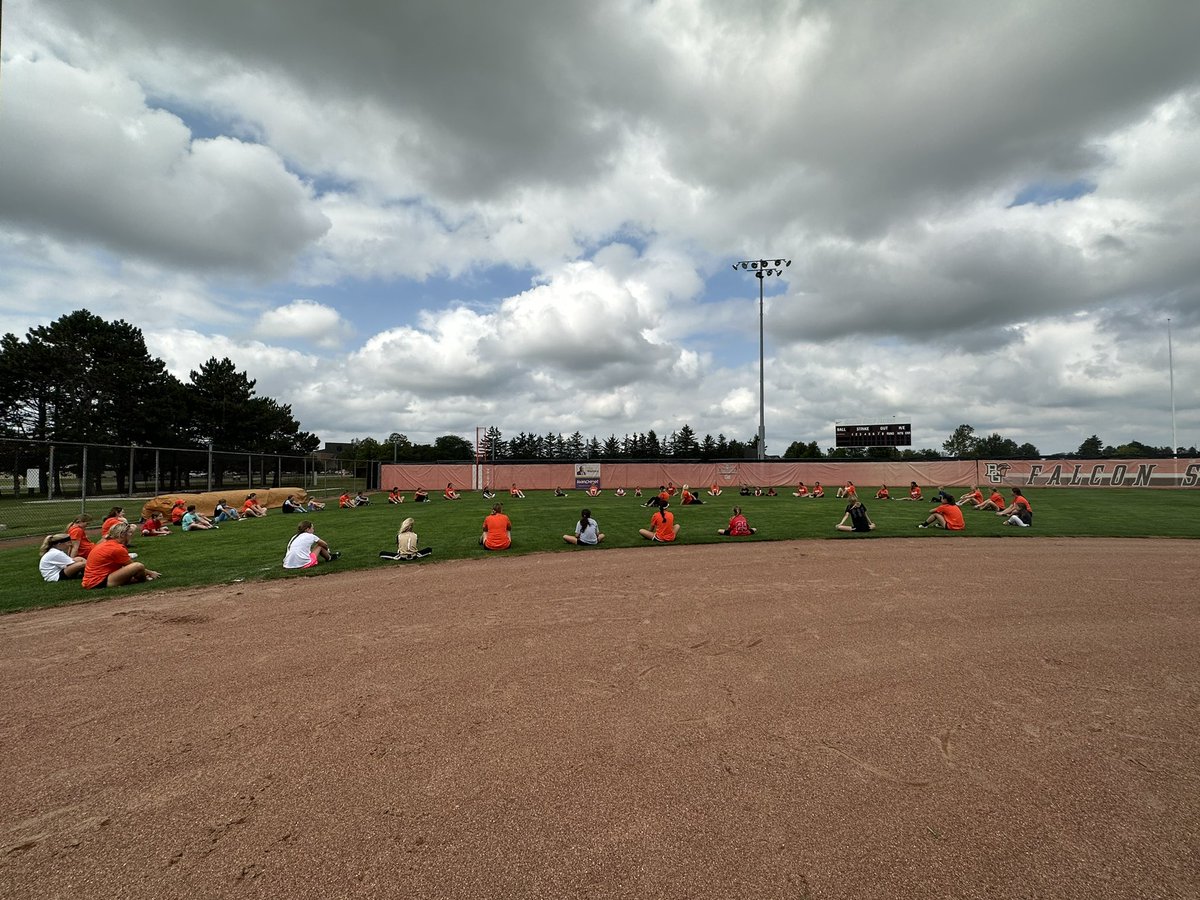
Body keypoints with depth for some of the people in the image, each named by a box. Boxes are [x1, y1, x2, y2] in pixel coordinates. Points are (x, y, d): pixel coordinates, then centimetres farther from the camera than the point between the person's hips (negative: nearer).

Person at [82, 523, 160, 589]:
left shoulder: (106, 543, 16)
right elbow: (133, 565, -4)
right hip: (99, 582, -11)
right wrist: (150, 573, 9)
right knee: (139, 566, -24)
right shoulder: (117, 548, -15)